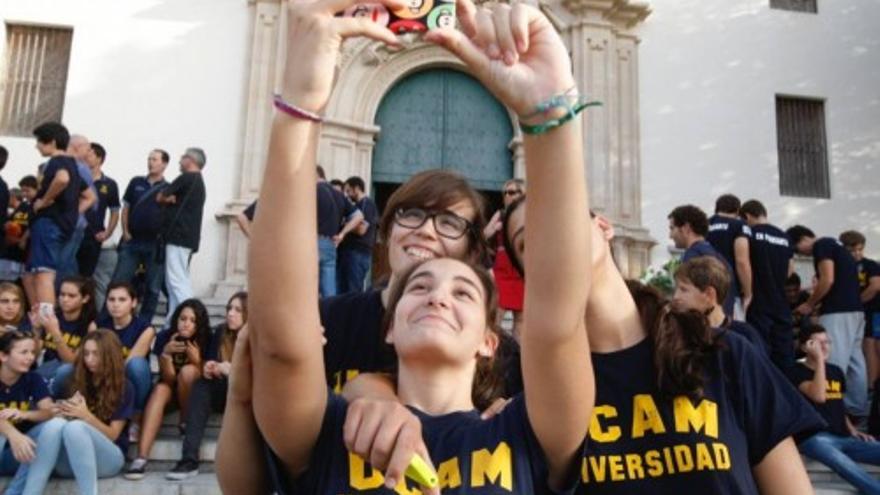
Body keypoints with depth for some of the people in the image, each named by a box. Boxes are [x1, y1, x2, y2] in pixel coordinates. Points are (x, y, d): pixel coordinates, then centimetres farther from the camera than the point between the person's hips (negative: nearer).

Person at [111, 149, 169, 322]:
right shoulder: (136, 182, 11)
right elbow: (126, 208, 13)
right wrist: (125, 232, 2)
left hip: (155, 244, -2)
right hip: (132, 241, 2)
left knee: (152, 288, 3)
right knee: (118, 282, 0)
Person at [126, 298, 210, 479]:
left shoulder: (205, 341, -16)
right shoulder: (164, 337, -15)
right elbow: (169, 379, -17)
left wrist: (197, 360, -33)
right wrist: (165, 354, -34)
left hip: (194, 393, -1)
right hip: (171, 388, 1)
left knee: (188, 370, -32)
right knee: (160, 389, -33)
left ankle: (187, 424, -11)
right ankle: (141, 458, -46)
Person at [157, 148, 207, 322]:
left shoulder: (186, 178, -8)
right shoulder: (198, 181, 22)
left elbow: (160, 197, -1)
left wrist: (167, 197, 19)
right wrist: (171, 198, 1)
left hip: (179, 237, -10)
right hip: (187, 237, 10)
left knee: (177, 281, -12)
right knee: (179, 281, 10)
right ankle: (175, 322, 11)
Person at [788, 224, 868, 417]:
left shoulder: (821, 245, -7)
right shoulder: (833, 244, 22)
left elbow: (828, 280, -17)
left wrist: (809, 305, -5)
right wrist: (816, 305, 18)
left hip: (838, 311, -10)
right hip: (854, 309, 10)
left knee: (834, 365, -10)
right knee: (854, 360, 11)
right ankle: (857, 409, 16)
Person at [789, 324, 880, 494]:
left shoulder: (836, 371, 20)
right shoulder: (797, 372, 0)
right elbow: (818, 396, -18)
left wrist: (852, 430, 9)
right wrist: (819, 359, -13)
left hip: (842, 437, 7)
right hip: (814, 437, -7)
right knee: (843, 463, -39)